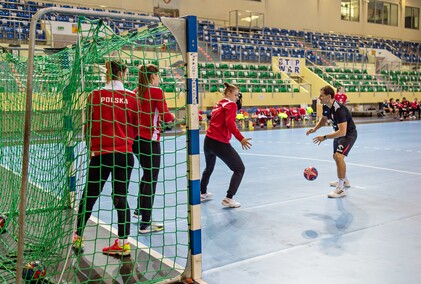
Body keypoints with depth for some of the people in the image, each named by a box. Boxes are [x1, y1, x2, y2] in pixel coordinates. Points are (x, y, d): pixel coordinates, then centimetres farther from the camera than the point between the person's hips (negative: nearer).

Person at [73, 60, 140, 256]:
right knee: (121, 196, 7)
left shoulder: (95, 96, -4)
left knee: (89, 195, 13)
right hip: (125, 154, 1)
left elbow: (88, 126, 3)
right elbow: (135, 129, 5)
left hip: (101, 154, 0)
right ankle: (123, 242, 10)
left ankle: (78, 237, 28)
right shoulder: (131, 98, -2)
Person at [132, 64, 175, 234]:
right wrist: (172, 116, 9)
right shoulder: (156, 91, -11)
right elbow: (166, 117, -13)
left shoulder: (136, 92, 9)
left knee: (147, 174, 26)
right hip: (150, 140, -8)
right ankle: (145, 224, 5)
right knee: (151, 179, 0)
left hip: (136, 139, 8)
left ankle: (139, 210, 40)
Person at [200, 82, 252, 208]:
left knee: (209, 168, 30)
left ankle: (203, 193, 47)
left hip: (208, 140, 8)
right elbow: (230, 123, -20)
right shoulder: (231, 104, -5)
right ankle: (229, 198, -4)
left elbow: (216, 122, 14)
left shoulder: (218, 104, 18)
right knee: (239, 169, 2)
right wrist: (241, 138, -26)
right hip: (220, 143, -8)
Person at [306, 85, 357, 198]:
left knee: (339, 156, -26)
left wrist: (324, 137, -37)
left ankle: (341, 189, -19)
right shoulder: (326, 106, -7)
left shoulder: (339, 109, -34)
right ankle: (344, 180, 46)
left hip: (349, 134, -10)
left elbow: (342, 132, -39)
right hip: (339, 133, 10)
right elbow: (323, 119, 14)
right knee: (336, 156, 23)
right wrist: (315, 128, -3)